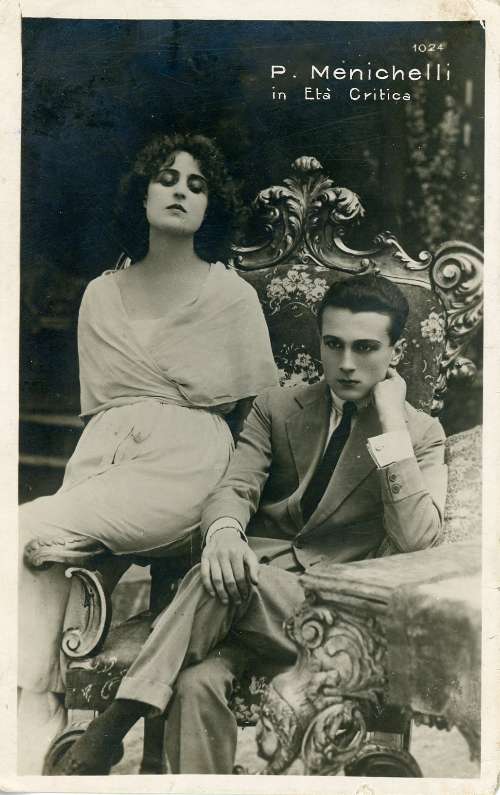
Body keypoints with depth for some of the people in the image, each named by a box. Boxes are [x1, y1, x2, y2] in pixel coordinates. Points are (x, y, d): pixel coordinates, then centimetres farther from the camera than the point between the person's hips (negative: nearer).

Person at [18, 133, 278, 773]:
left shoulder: (233, 296, 6)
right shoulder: (101, 295, 19)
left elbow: (260, 411, 5)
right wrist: (79, 486, 2)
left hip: (185, 463, -3)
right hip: (105, 455, 4)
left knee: (33, 528, -25)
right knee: (46, 556, -28)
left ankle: (38, 704, -14)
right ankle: (38, 720, -20)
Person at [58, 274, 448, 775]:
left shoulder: (421, 434, 3)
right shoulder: (276, 408, 10)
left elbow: (415, 538, -11)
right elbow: (235, 487, -2)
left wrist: (392, 423, -15)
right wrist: (223, 531, -27)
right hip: (251, 575, 3)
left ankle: (109, 729, -26)